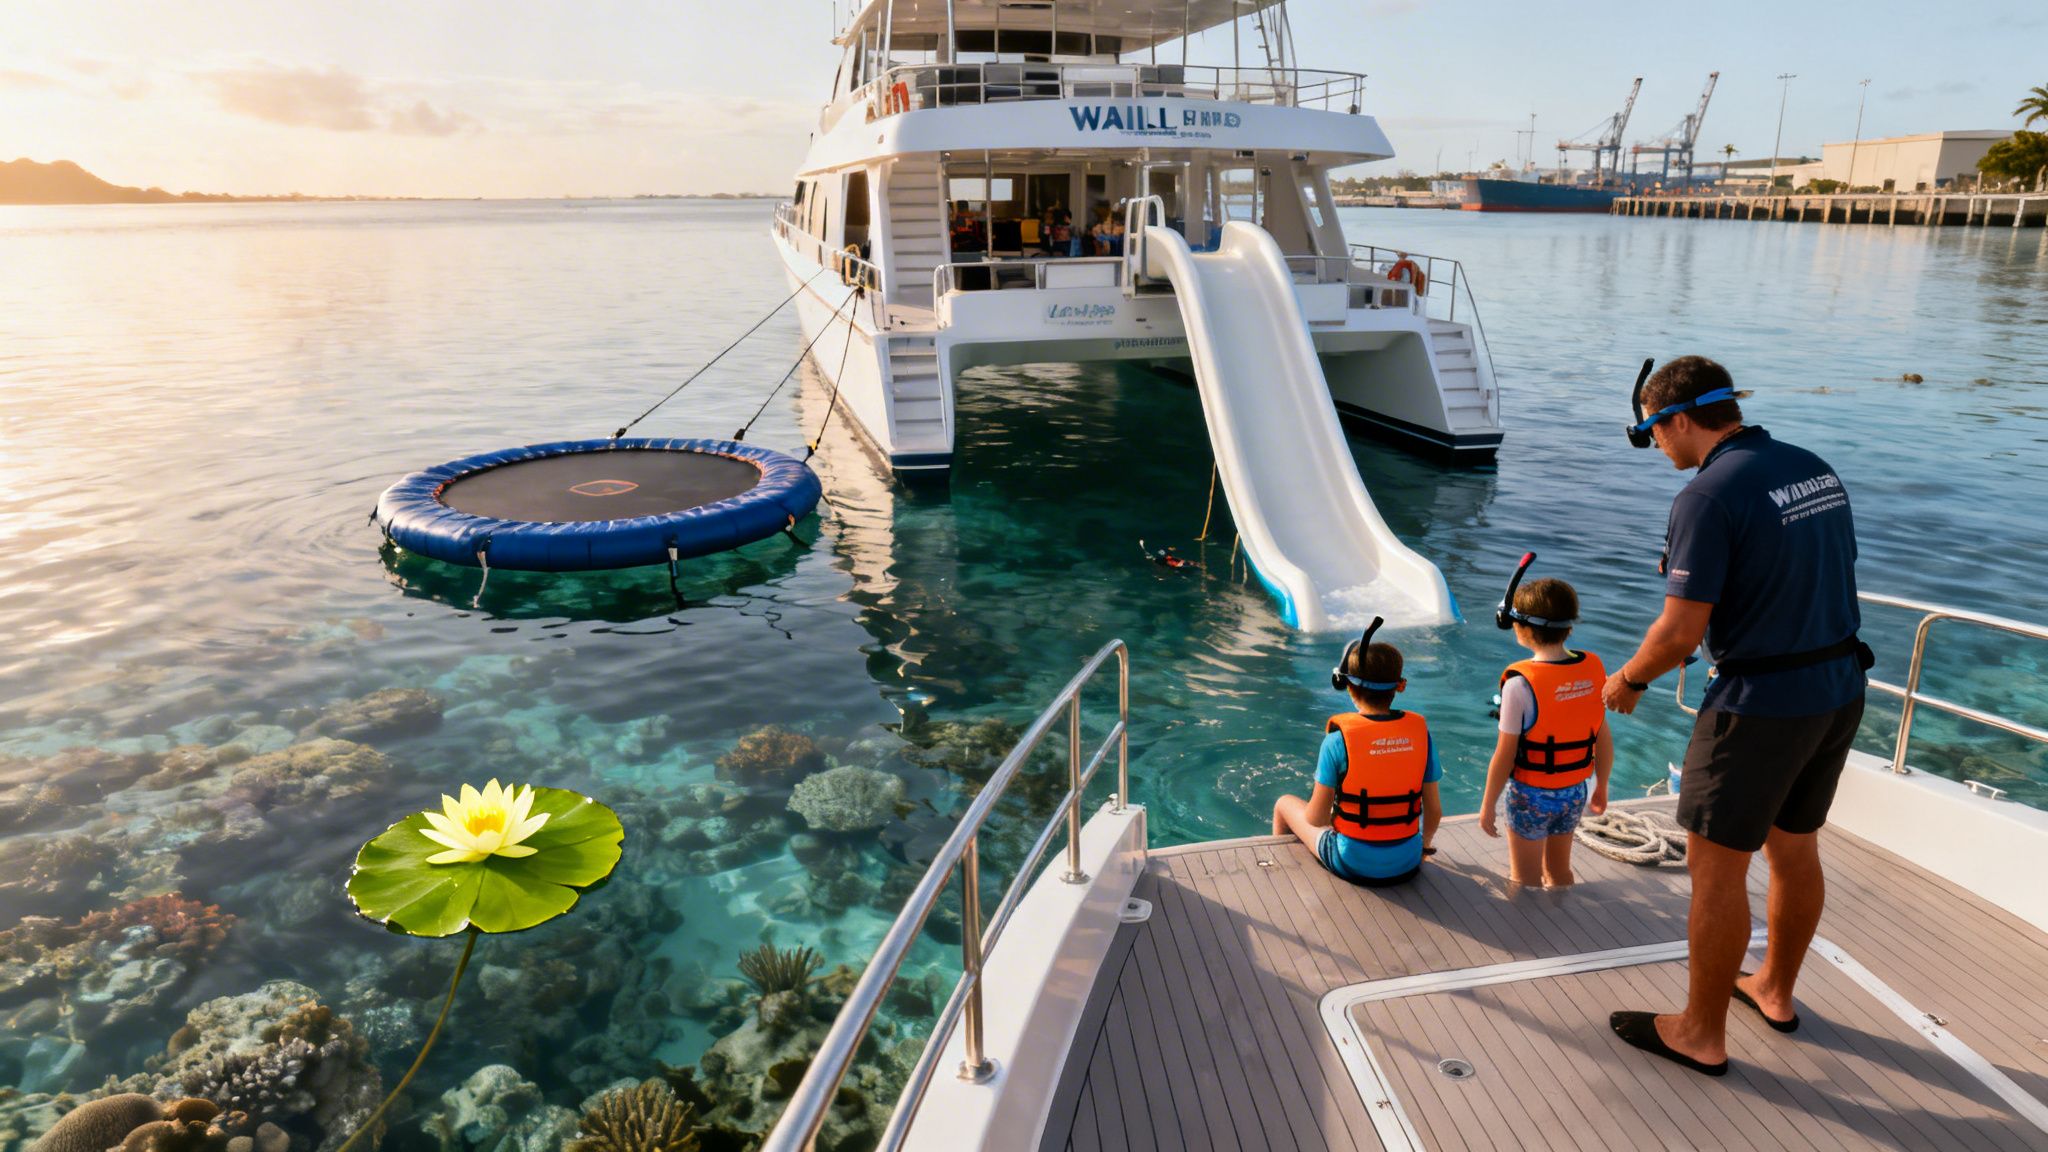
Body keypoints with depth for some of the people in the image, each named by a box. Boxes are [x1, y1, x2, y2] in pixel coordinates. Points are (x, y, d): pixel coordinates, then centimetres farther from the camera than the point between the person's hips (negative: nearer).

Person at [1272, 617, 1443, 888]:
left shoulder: (1339, 736, -20)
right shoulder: (1419, 730, -10)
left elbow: (1316, 818, -15)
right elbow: (1434, 810, -2)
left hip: (1354, 865, -3)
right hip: (1407, 865, 3)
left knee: (1285, 804, 23)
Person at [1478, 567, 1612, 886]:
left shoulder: (1520, 683, -23)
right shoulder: (1593, 669, -7)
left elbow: (1504, 756, -18)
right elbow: (1604, 740, 2)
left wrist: (1487, 806, -7)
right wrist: (1601, 786, 17)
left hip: (1531, 795, -5)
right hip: (1576, 791, 5)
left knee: (1525, 881, 12)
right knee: (1559, 871, 24)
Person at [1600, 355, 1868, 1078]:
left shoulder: (1708, 496, -20)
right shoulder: (1817, 470, 6)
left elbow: (1681, 632, -21)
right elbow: (1829, 582, 15)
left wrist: (1627, 680, -4)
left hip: (1759, 705, -8)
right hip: (1840, 691, 9)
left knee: (1716, 868, 5)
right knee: (1793, 849, 23)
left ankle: (1701, 1034, 18)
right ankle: (1774, 990, 41)